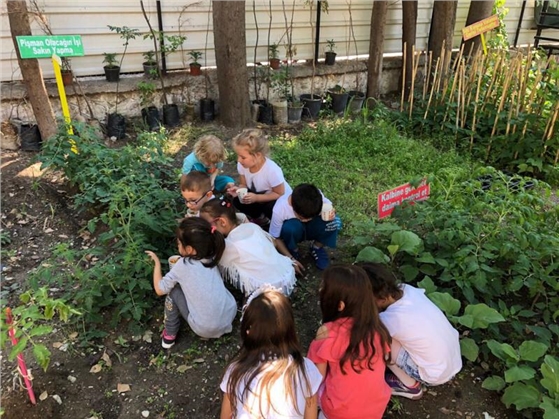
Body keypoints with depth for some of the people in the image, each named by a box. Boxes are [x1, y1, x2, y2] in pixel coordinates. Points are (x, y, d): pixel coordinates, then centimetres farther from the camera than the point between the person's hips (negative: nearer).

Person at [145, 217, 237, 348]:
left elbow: (159, 290, 1)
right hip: (230, 316, 5)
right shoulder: (211, 258, 5)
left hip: (206, 329, -5)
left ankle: (170, 335, 20)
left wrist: (157, 262, 10)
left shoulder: (182, 266, -10)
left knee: (173, 291, 7)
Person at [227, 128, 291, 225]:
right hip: (258, 195, 5)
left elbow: (279, 194, -25)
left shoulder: (272, 170, -36)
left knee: (271, 208, -36)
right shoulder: (242, 165, -20)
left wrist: (256, 198, -37)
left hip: (281, 200, -5)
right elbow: (244, 185, -4)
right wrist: (239, 189, -29)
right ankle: (260, 219, 6)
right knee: (238, 201, -19)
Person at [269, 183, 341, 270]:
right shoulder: (279, 209, -33)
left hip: (312, 228, 2)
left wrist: (331, 213, -34)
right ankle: (293, 251, -5)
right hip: (293, 232, -2)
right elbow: (275, 238, -19)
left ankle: (317, 247, -1)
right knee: (290, 227, -38)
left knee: (335, 221, -28)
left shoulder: (316, 196, -30)